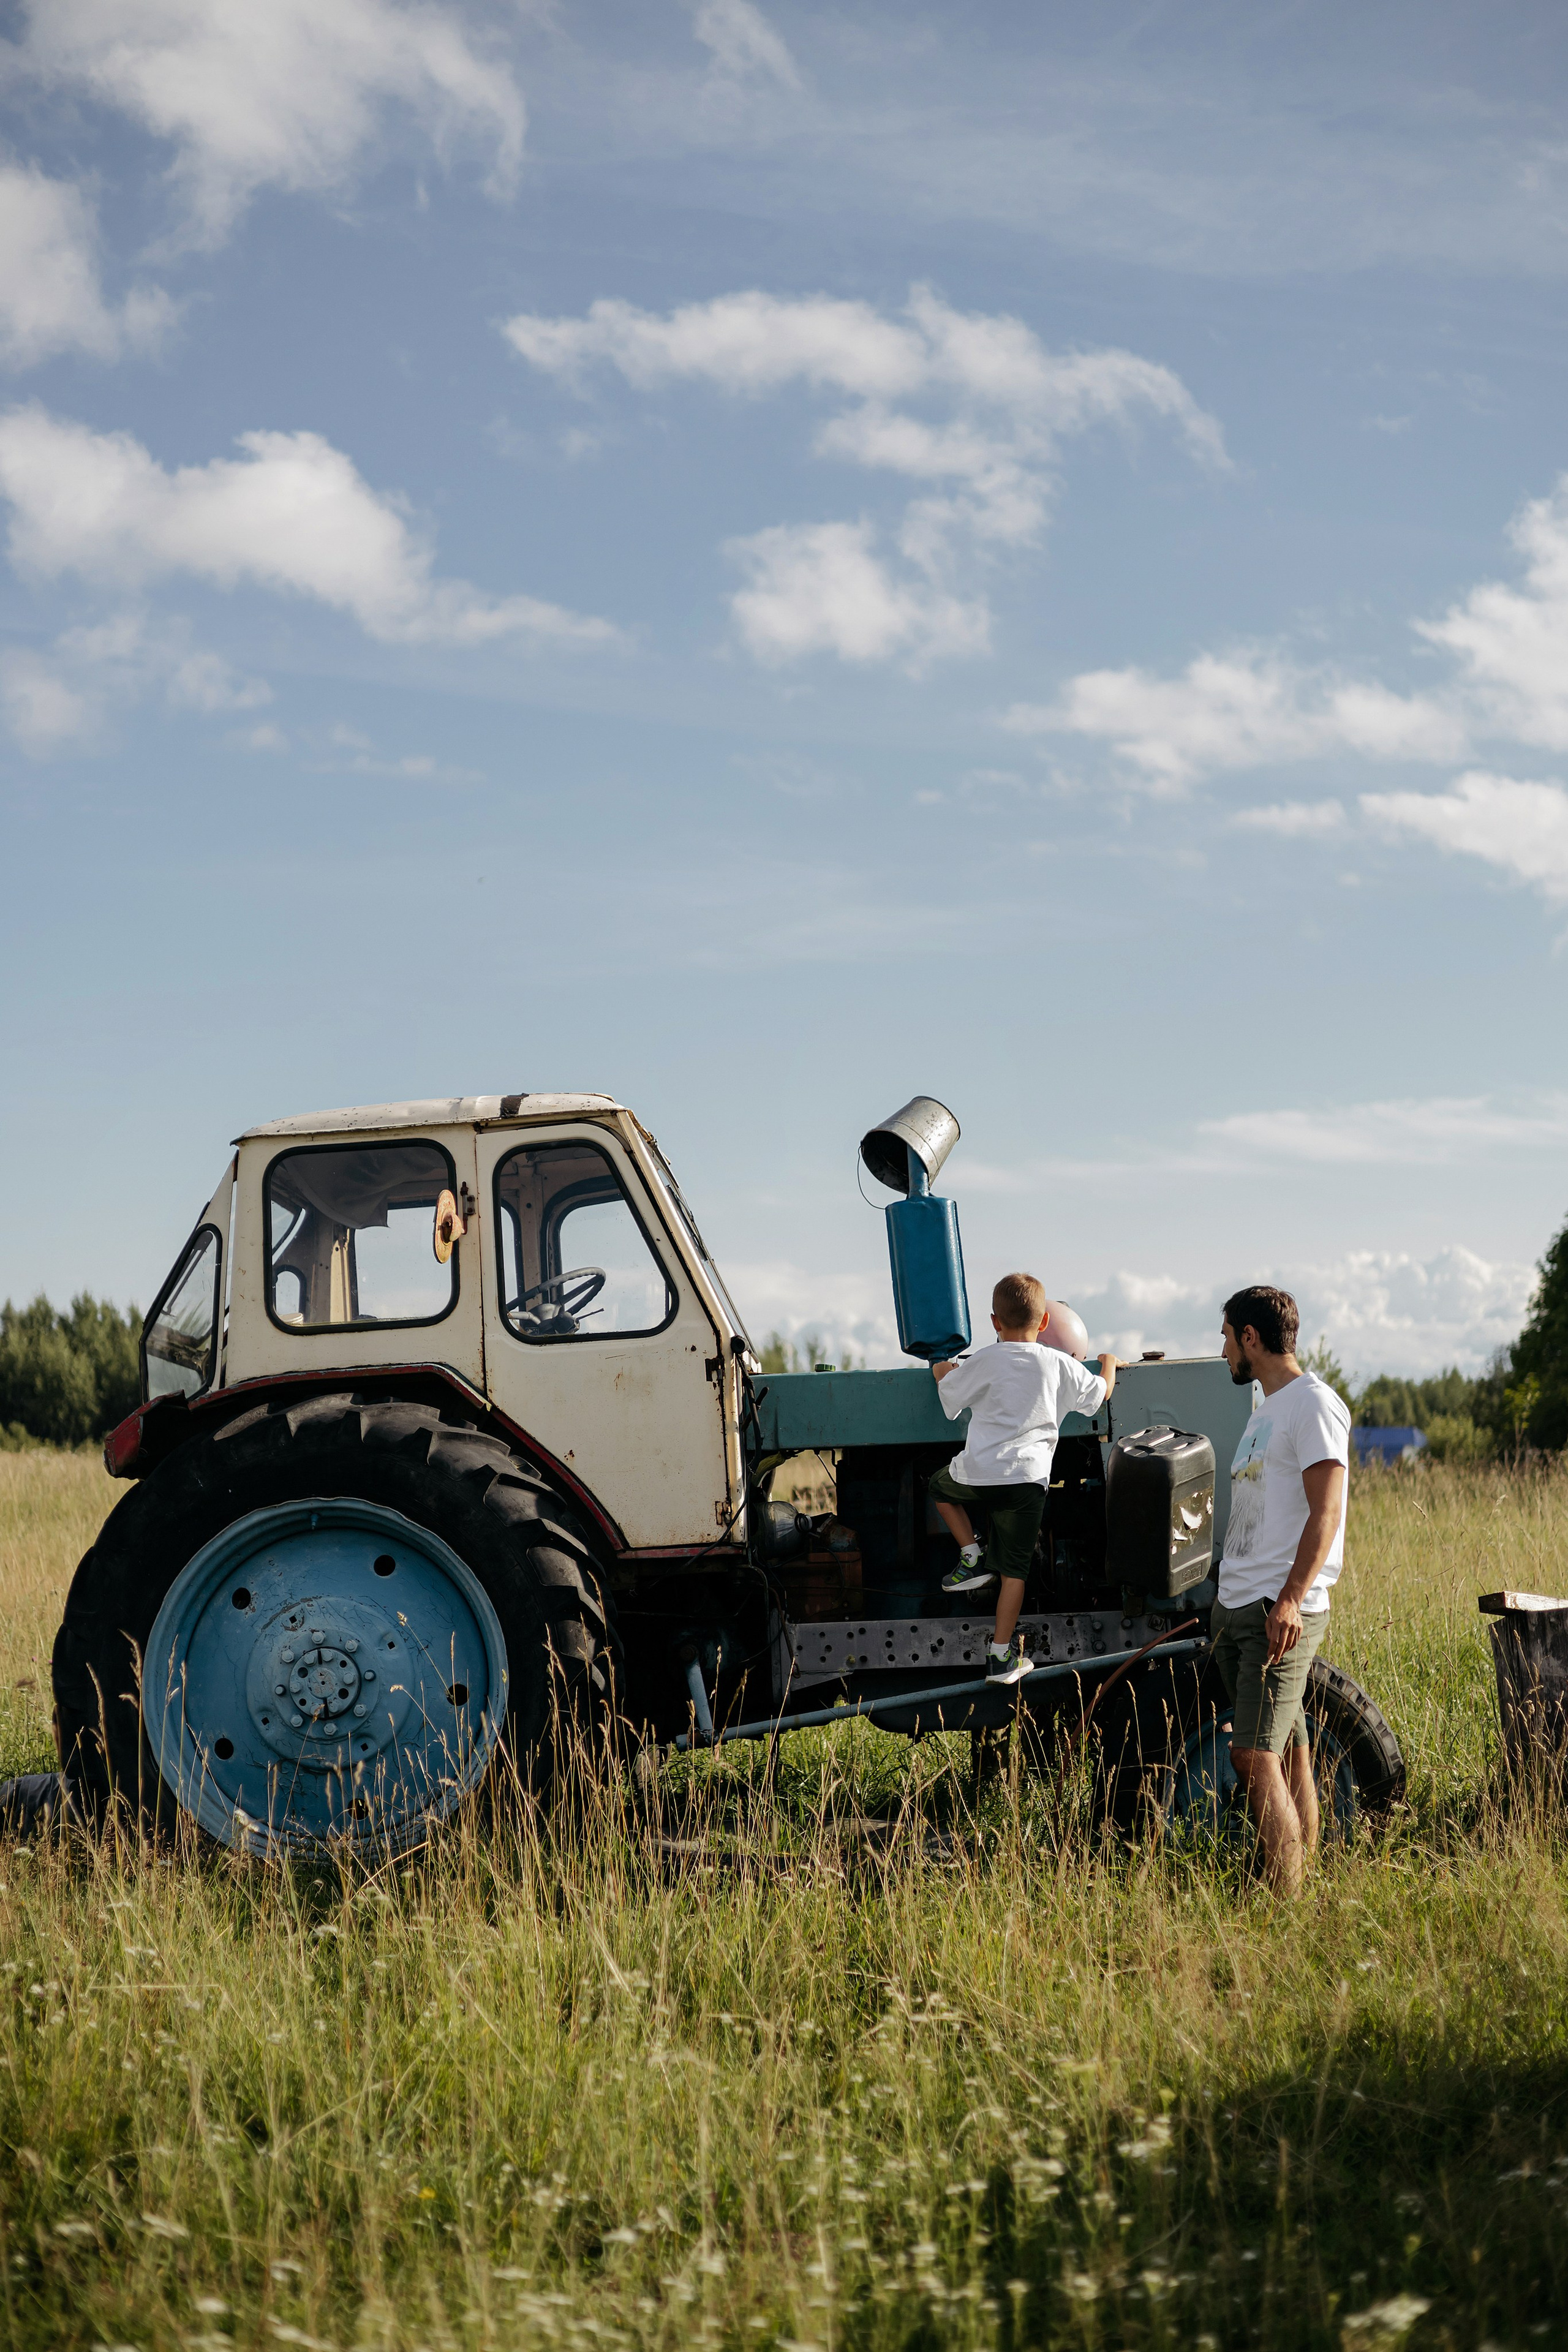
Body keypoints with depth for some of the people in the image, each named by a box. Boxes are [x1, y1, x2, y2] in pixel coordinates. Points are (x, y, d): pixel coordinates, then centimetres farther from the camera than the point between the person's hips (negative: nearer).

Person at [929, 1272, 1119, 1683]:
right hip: (1028, 1479, 1)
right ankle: (1002, 1655, 4)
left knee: (941, 1487, 33)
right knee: (1014, 1569, 7)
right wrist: (1108, 1363, 42)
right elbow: (1101, 1392, 20)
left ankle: (971, 1555, 18)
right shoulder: (1061, 1366, 5)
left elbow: (948, 1389, 16)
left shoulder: (984, 1362, 2)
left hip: (977, 1474, -1)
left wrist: (944, 1369, 39)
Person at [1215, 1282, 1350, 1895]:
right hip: (1236, 1608, 9)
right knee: (1287, 1755, 9)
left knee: (1255, 1754, -15)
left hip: (1281, 1613, -9)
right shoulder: (1265, 1413, 21)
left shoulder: (1313, 1404, -8)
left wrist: (1289, 1600, -26)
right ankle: (1303, 1882, 12)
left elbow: (1324, 1515, -17)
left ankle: (1286, 1905, -14)